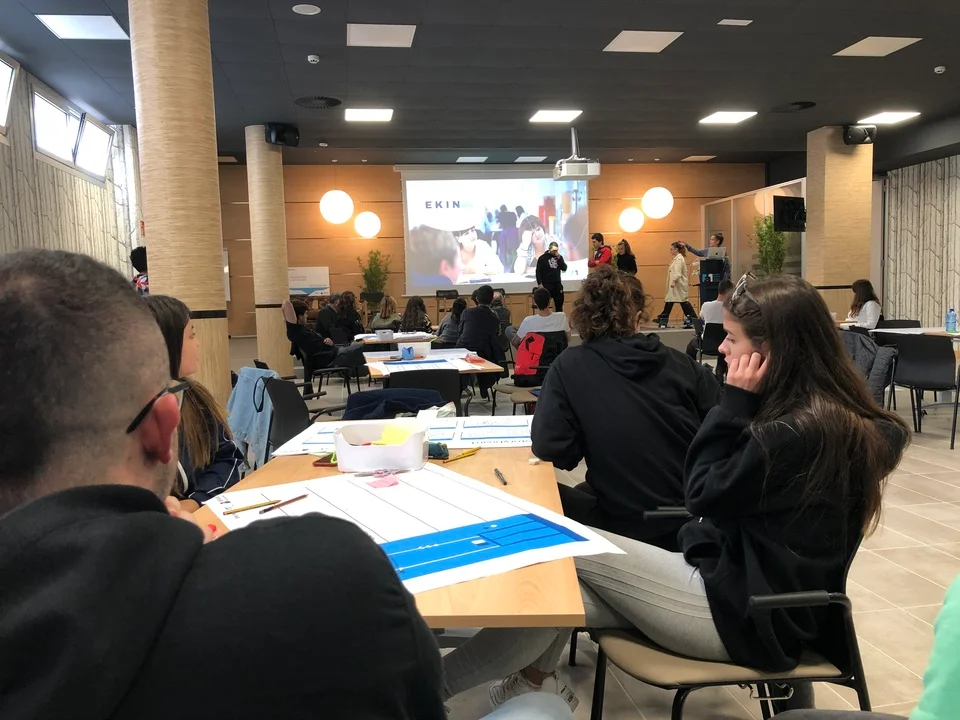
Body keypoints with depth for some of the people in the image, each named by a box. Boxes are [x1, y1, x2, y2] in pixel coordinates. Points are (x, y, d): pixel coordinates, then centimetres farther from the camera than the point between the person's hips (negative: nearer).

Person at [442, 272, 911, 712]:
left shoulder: (797, 431, -25)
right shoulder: (828, 412, 6)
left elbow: (704, 495, -15)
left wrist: (735, 403, -16)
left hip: (746, 616, -9)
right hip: (763, 598, 9)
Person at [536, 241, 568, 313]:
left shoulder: (559, 257, 10)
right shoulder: (543, 258, -3)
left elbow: (564, 269, 1)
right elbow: (538, 272, -5)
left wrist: (559, 258, -9)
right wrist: (540, 284, -12)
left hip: (557, 284, 4)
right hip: (547, 285, -4)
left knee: (559, 304, 8)